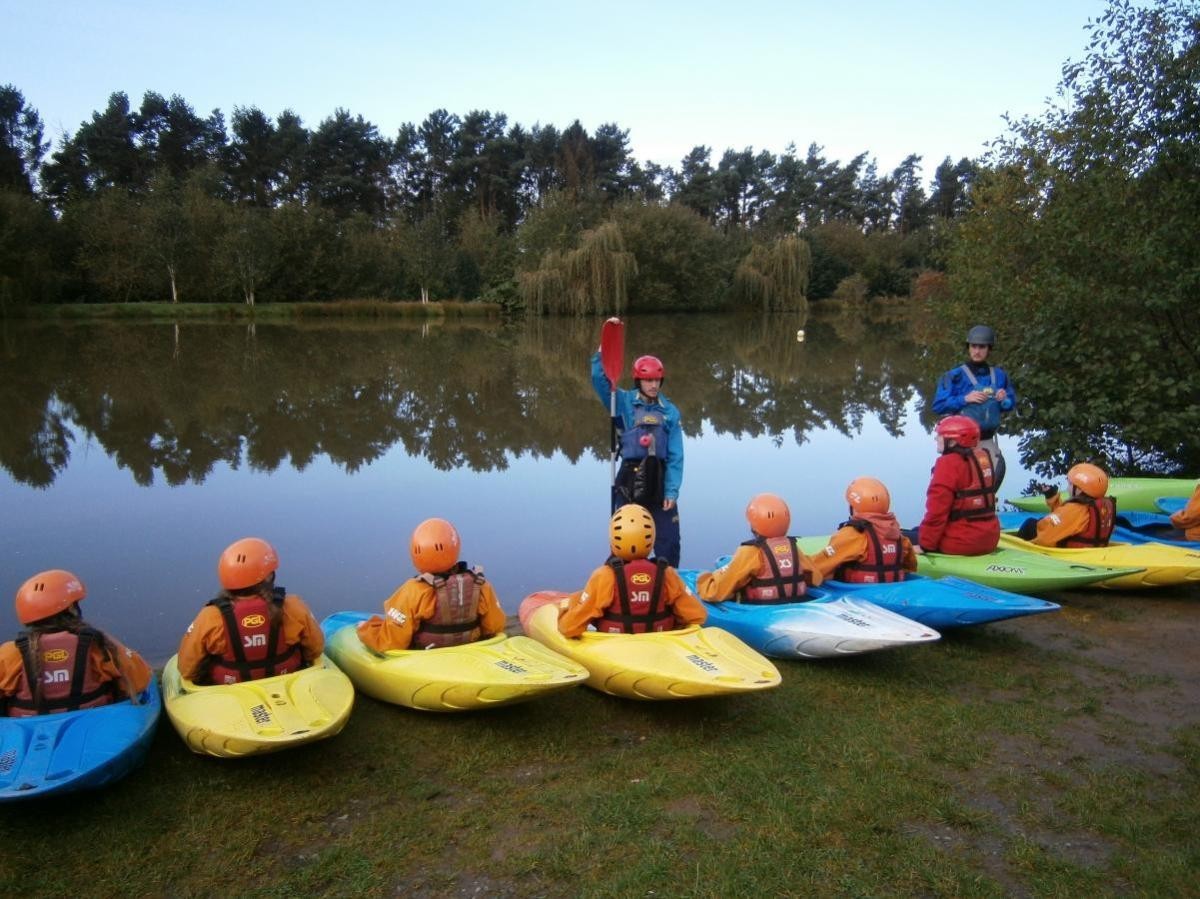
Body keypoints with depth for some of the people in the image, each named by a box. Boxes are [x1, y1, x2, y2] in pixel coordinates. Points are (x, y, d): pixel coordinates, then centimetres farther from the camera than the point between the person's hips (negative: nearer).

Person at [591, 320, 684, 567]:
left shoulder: (670, 412, 3)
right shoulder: (624, 402, 0)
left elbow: (676, 457, 0)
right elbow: (599, 379, -14)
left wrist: (671, 492, -6)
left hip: (659, 480, 2)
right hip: (630, 479, -1)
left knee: (668, 540, 6)